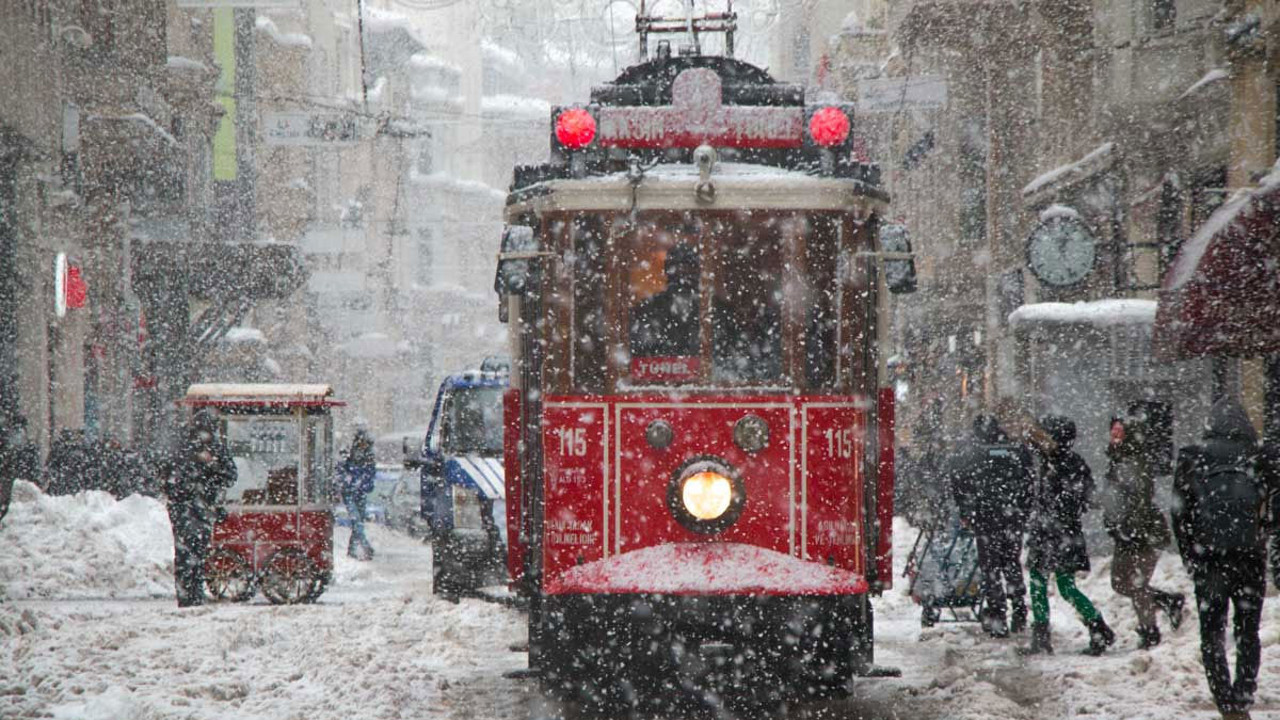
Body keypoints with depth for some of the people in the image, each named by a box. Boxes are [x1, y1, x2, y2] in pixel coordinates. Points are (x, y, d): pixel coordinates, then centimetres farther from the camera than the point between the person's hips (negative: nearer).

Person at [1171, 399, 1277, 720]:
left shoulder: (1191, 461, 0)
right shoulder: (1259, 461, 1)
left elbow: (1180, 515, 2)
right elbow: (1272, 514, 3)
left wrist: (1190, 561, 9)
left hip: (1209, 559, -1)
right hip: (1251, 560, 1)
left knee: (1212, 636, 6)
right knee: (1248, 635, 13)